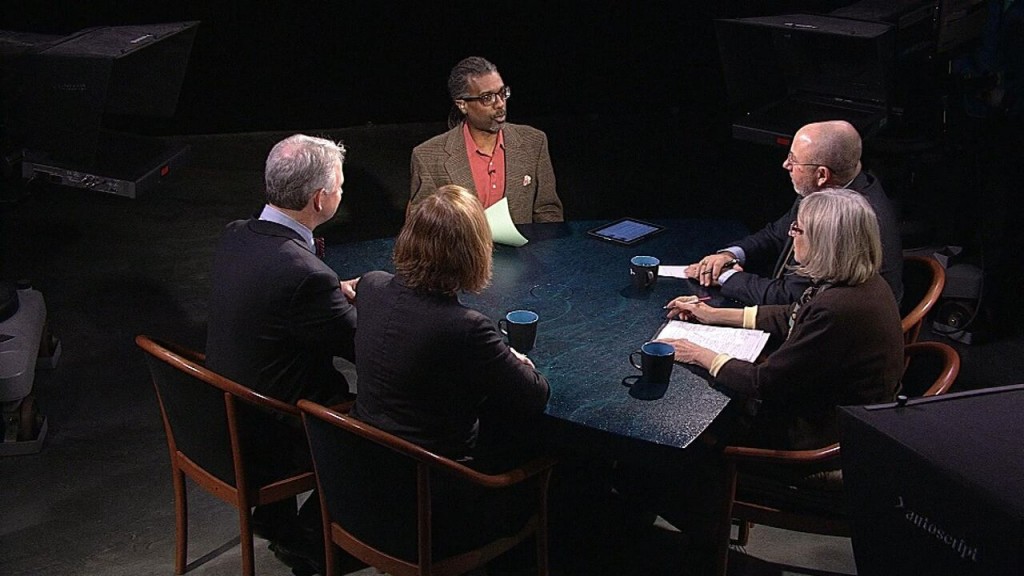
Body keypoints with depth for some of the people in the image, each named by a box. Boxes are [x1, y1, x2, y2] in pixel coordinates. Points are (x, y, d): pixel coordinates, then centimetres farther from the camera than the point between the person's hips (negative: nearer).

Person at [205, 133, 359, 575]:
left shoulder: (235, 236, -5)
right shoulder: (304, 274, -31)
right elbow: (366, 347, -17)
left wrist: (340, 294, 3)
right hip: (271, 438, -8)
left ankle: (276, 519, 29)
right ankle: (307, 539, 20)